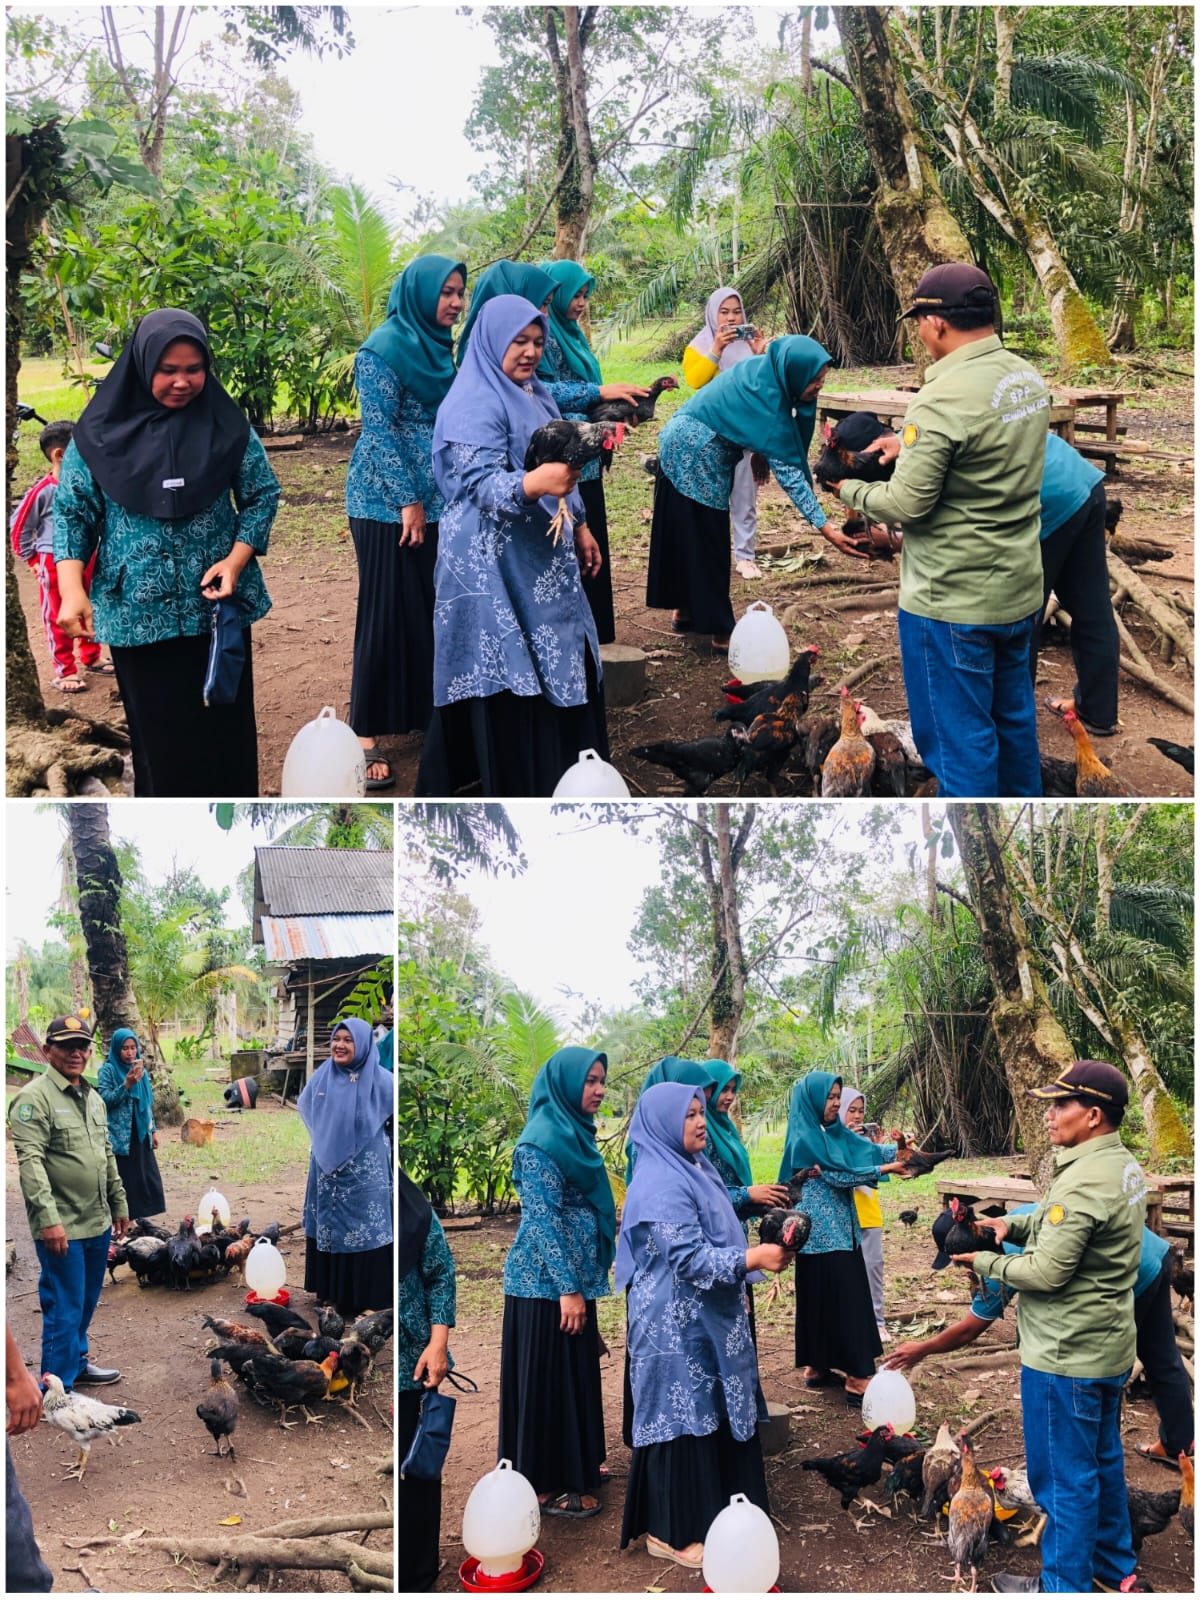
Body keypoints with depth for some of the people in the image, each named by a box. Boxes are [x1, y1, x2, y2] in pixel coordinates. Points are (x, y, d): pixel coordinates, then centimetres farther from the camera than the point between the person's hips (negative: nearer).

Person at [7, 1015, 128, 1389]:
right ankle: (58, 1391, 8)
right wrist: (49, 1218, -25)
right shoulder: (34, 1098, -13)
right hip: (61, 1228, -7)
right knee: (64, 1308, -1)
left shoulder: (93, 1098, 14)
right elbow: (30, 1162, -19)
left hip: (97, 1223, 8)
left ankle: (77, 1363, 35)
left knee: (86, 1302, 18)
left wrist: (118, 1205, 20)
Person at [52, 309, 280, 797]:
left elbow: (262, 495, 5)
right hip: (138, 611, 0)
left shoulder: (227, 426, -2)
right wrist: (72, 589, -12)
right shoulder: (102, 431, -4)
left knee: (224, 724, 7)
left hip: (218, 605, 1)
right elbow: (72, 512, 0)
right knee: (157, 730, 8)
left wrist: (236, 560, -11)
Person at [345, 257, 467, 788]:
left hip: (437, 500, 7)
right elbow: (378, 430, -15)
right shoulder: (383, 349, -12)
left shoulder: (437, 346, 12)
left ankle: (425, 712, 21)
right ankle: (365, 733, 2)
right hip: (387, 503, -7)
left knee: (433, 607, 9)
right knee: (388, 612, -5)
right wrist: (407, 499, -15)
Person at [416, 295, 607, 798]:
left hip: (543, 555, 9)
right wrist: (534, 483, -44)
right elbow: (482, 484, -26)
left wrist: (579, 526, 23)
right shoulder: (473, 406, -15)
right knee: (510, 676, -6)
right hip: (496, 562, -9)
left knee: (561, 664, 12)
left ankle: (562, 776, 24)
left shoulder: (534, 394, 13)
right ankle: (515, 790, 1)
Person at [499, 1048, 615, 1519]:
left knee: (576, 1373, 16)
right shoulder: (541, 1142, -17)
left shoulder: (574, 1134, 11)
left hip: (572, 1276, 9)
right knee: (549, 1377, 0)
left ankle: (575, 1465, 29)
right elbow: (543, 1219, -21)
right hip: (546, 1281, -9)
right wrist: (568, 1288, -22)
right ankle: (546, 1483, 9)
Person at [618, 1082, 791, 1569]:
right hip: (676, 1322, -10)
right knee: (682, 1418, -1)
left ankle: (710, 1510, 28)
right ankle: (672, 1533, 9)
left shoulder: (693, 1167, 11)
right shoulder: (661, 1185, -21)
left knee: (713, 1413, 16)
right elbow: (689, 1258, -25)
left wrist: (756, 1250, 20)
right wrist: (753, 1258, -28)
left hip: (706, 1317, 10)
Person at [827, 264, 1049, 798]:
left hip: (952, 604, -8)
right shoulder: (1028, 378, 4)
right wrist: (907, 451, 13)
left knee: (957, 741, 2)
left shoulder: (943, 399, -23)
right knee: (1014, 720, 21)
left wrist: (851, 489, -2)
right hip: (1020, 590, 8)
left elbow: (907, 505, -20)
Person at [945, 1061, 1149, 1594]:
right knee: (1103, 1461, 23)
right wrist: (1011, 1225, 1)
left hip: (1066, 1357, -10)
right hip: (1109, 1347, 10)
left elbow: (1045, 1273, -25)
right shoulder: (1123, 1166, 4)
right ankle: (1116, 1568, 36)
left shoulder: (1083, 1183, -27)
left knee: (1063, 1475, 4)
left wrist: (984, 1262, -10)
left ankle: (1064, 1586, 17)